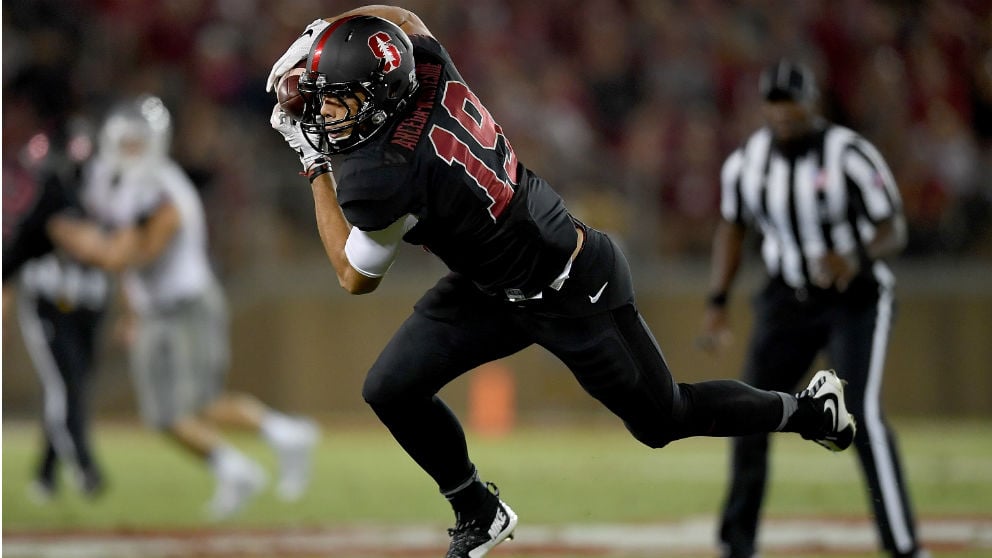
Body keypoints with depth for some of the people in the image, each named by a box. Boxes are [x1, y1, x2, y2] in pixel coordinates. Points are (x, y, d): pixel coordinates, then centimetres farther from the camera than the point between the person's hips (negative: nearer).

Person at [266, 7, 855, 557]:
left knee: (663, 420, 13)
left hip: (574, 296, -9)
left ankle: (809, 409, 35)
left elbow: (356, 277, -15)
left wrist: (317, 168, -13)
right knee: (392, 389, 1)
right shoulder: (428, 69, -15)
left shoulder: (380, 176, -35)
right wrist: (314, 38, -2)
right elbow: (397, 17, 11)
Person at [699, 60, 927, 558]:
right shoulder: (746, 162, -2)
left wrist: (857, 258, -35)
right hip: (787, 300, 5)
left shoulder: (850, 156, -18)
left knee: (861, 411, -20)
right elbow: (732, 229, 13)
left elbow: (893, 231, -15)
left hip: (857, 297, -5)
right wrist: (717, 303, 9)